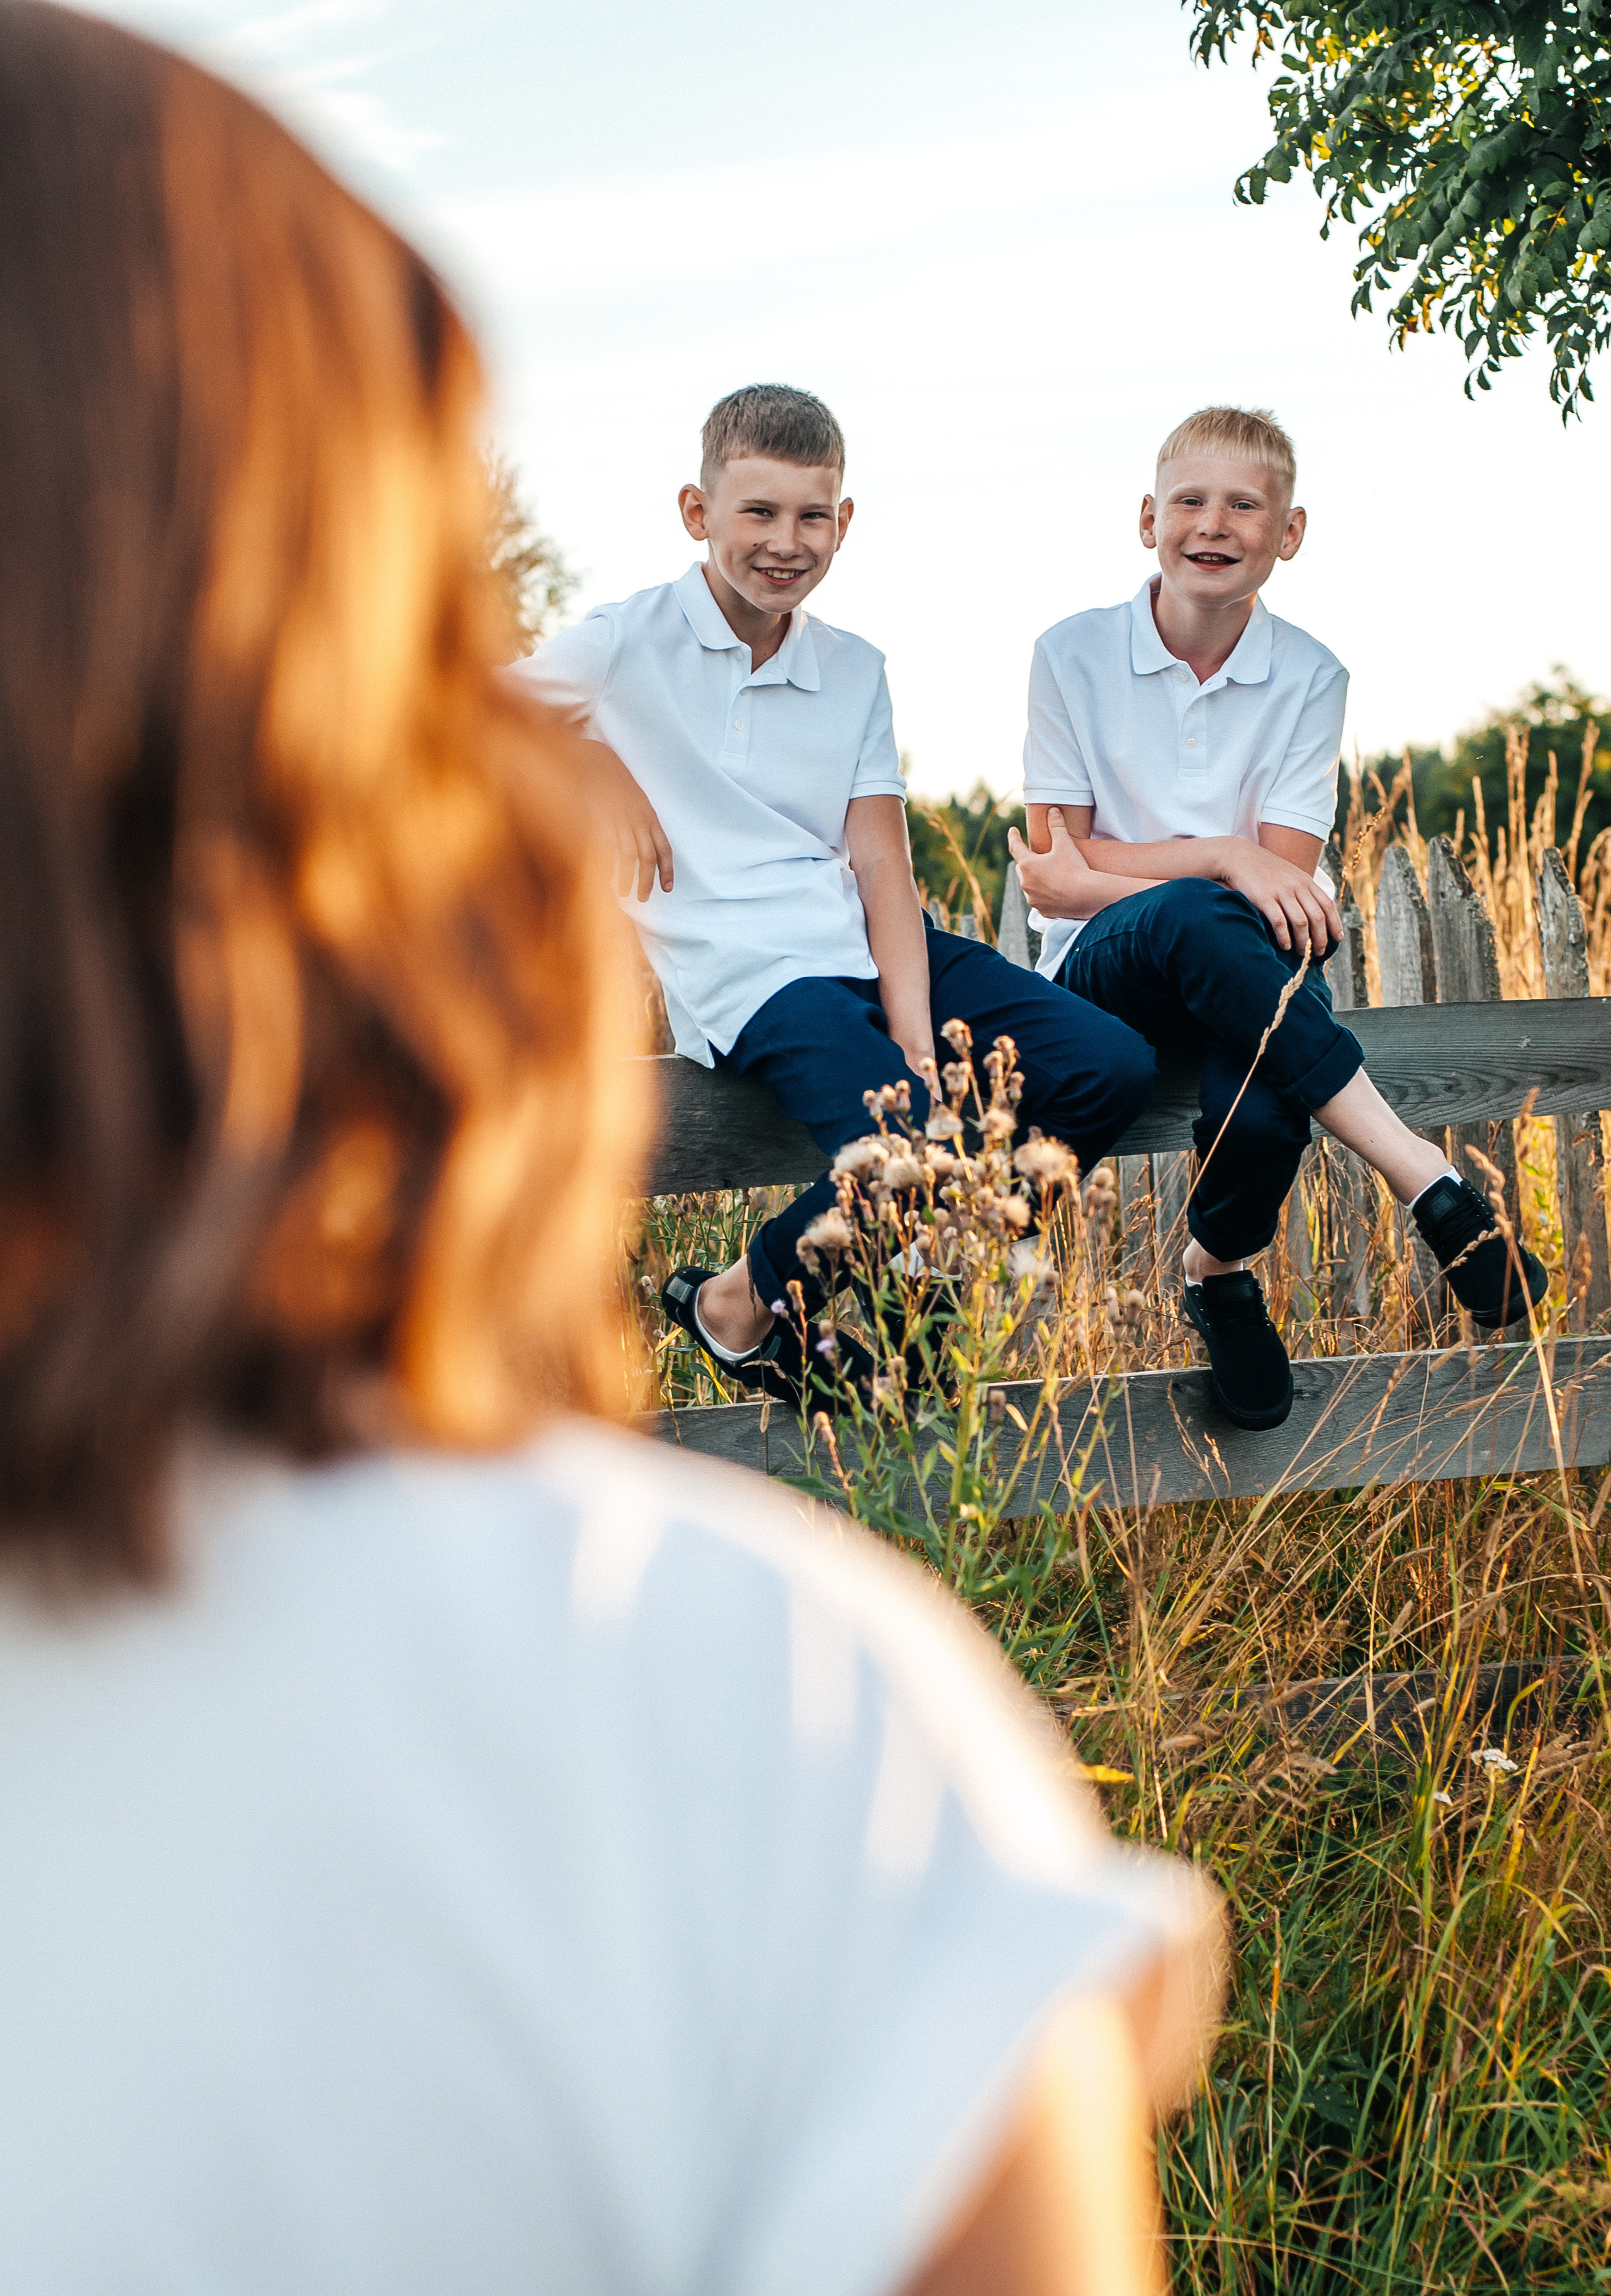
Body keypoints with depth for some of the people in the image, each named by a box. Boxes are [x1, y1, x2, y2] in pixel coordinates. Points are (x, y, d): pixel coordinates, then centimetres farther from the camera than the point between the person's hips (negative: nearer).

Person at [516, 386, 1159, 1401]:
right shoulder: (631, 644, 2)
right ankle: (744, 1300, 2)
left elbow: (882, 864, 5)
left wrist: (915, 1036, -8)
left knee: (1112, 1065, -12)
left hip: (879, 947, 6)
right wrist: (597, 764, -14)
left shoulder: (855, 671, 15)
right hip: (748, 976, -6)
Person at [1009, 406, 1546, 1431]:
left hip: (1257, 971, 0)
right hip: (1108, 968, 0)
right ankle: (1431, 1182, -38)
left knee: (1262, 1115, -39)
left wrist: (1101, 868, -15)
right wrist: (1224, 859, -17)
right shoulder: (1075, 655, -1)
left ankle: (1219, 1270, -8)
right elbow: (1056, 884, -5)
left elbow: (1286, 880, -7)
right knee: (1197, 921, -40)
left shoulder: (1310, 677, 2)